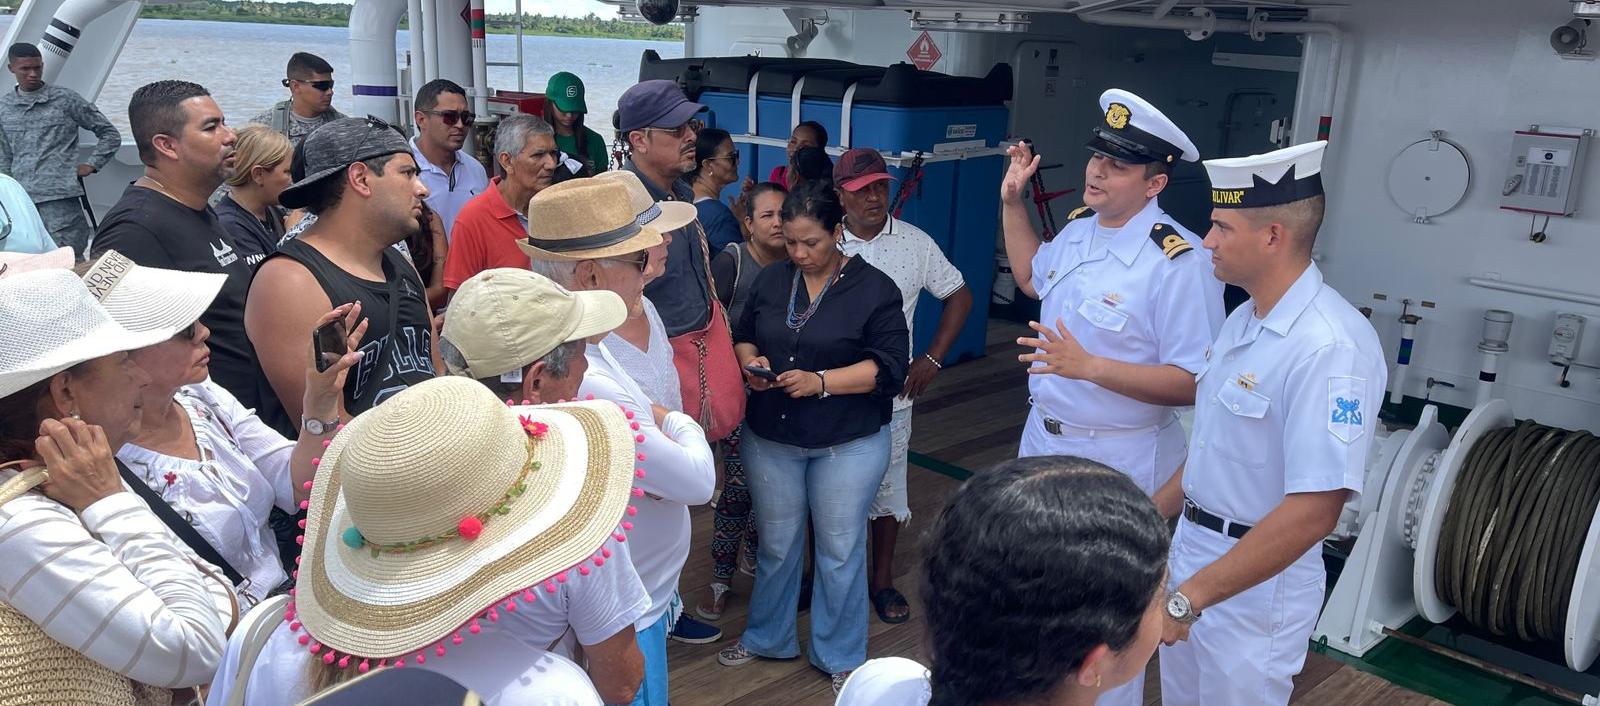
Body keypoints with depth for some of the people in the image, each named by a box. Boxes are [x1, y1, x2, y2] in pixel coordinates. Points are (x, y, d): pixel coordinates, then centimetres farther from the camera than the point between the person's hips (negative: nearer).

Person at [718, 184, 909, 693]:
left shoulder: (874, 288, -10)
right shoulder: (770, 280, 4)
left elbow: (889, 366, -14)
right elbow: (743, 336, 14)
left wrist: (820, 381, -24)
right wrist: (751, 362, -10)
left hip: (848, 445, -3)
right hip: (770, 440, 4)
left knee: (840, 550, 8)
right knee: (776, 543, 17)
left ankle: (840, 656, 26)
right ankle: (767, 637, 37)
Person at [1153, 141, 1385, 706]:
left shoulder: (1329, 347, -25)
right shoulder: (1244, 319, 5)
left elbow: (1314, 511, -29)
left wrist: (1187, 598, -27)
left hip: (1256, 581, -8)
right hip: (1193, 552, 8)